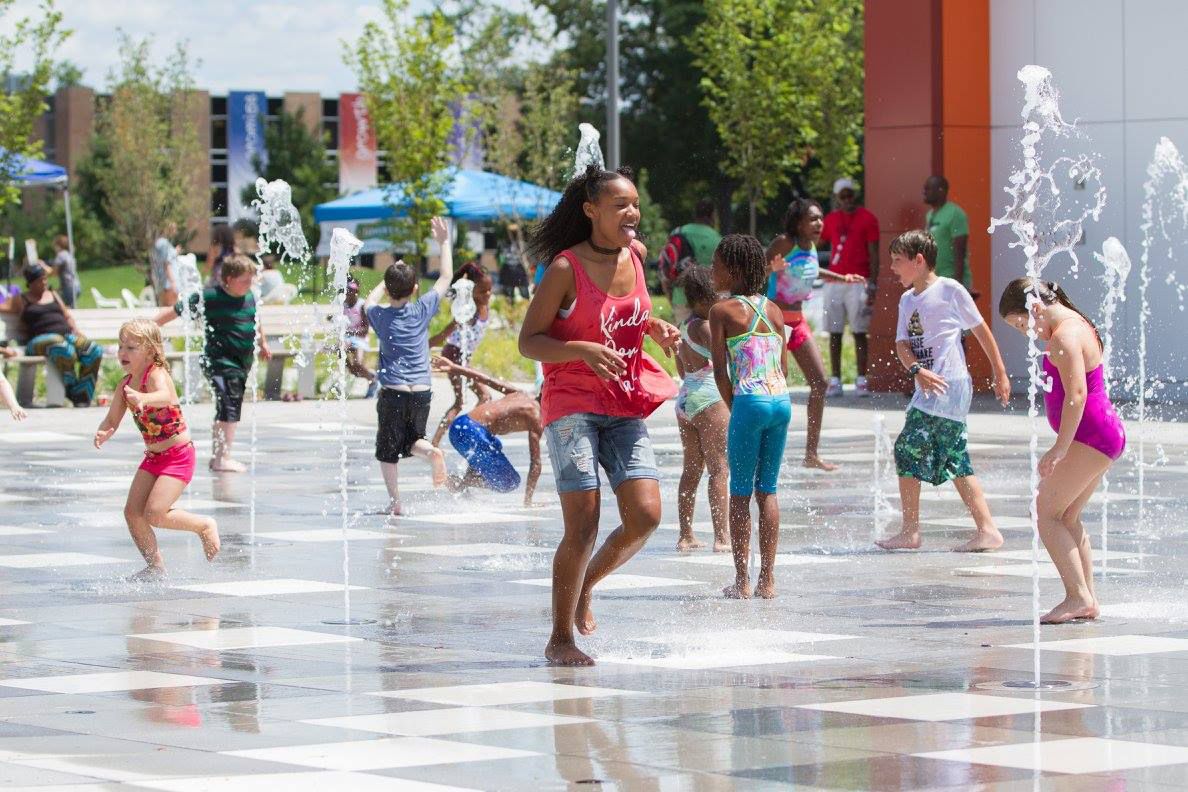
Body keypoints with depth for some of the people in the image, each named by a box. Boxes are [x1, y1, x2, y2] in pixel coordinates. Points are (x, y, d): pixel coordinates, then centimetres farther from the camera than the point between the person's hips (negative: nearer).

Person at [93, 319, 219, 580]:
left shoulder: (157, 375, -21)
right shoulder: (126, 385, 2)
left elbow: (164, 396, -45)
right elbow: (112, 419, 5)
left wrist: (143, 399, -67)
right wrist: (102, 433, -19)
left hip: (178, 455, -8)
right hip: (153, 456, 8)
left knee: (154, 514, -18)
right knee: (132, 511, 0)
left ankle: (204, 526, 6)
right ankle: (155, 566, 15)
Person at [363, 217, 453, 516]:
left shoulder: (379, 315, -3)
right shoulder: (422, 310, -2)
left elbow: (369, 301, 23)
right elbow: (446, 277, 10)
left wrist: (389, 279, 31)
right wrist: (444, 241, 18)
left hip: (392, 392, -2)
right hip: (421, 391, 2)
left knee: (388, 450, 7)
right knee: (413, 441, 17)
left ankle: (395, 502, 2)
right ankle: (431, 452, -15)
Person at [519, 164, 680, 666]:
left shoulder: (636, 254, 7)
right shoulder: (566, 268, -11)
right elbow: (528, 341, -10)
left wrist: (653, 328, 5)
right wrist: (584, 351, -25)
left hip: (625, 407, 6)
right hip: (572, 405, -6)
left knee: (645, 515, -8)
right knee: (583, 526, -11)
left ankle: (586, 586, 20)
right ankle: (560, 640, 4)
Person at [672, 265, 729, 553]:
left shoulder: (684, 327, 13)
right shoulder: (705, 326, -13)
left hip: (685, 398, 9)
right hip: (710, 398, -9)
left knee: (691, 469, 12)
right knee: (719, 469, -7)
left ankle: (686, 535, 13)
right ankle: (721, 537, -10)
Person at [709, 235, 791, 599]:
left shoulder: (722, 311, -3)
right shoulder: (773, 310, 13)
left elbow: (720, 371, -5)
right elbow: (784, 367, 13)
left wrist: (734, 409, 4)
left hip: (750, 402, -5)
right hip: (781, 401, 5)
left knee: (741, 492, 3)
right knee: (767, 491, 10)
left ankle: (742, 580, 1)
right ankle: (767, 579, 9)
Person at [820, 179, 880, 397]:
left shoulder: (867, 219, -1)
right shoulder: (831, 219, 11)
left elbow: (873, 254, -3)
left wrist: (872, 284, -9)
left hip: (858, 282, -4)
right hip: (834, 281, 4)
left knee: (859, 333, -2)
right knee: (834, 333, 4)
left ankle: (861, 381, 0)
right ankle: (835, 381, 7)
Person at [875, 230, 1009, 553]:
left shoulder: (949, 290, -6)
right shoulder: (907, 300, 15)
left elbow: (981, 330, 1)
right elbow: (902, 343, 5)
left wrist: (1000, 375, 5)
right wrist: (917, 370, -16)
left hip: (947, 388, -9)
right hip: (928, 390, 9)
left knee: (908, 450, -10)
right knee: (955, 463, 9)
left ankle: (910, 532, -6)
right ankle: (987, 530, 12)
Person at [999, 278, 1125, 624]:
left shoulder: (1063, 337, -16)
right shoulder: (1076, 324, 16)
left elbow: (1076, 394, -25)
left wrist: (1060, 449, -24)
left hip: (1090, 437, -11)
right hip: (1106, 436, 11)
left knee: (1046, 511, -9)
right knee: (1067, 517, 13)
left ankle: (1078, 595, -13)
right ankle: (1087, 599, 13)